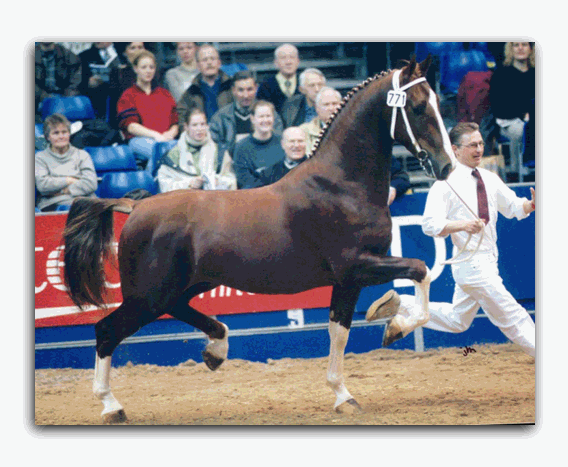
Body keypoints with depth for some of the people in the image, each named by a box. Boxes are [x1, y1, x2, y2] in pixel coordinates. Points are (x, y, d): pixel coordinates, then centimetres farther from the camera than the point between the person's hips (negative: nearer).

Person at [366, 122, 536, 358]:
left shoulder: (489, 179, 9)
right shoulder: (446, 183, -13)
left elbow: (512, 206, 15)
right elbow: (430, 224, -20)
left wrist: (531, 204, -7)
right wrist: (463, 225, -35)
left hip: (487, 262, 8)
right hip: (472, 264, -8)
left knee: (457, 320, 19)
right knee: (512, 316, -3)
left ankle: (400, 305, 23)